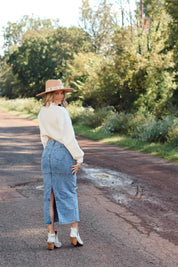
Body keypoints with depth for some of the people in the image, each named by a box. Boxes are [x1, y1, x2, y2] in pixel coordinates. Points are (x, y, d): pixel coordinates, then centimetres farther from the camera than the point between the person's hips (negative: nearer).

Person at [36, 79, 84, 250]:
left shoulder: (42, 113, 11)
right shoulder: (61, 112, -13)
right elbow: (69, 137, -14)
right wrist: (79, 157, -9)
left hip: (47, 153, 7)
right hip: (63, 152, -7)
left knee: (50, 194, 6)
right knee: (69, 193, 3)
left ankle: (51, 236, 6)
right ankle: (74, 232, 5)